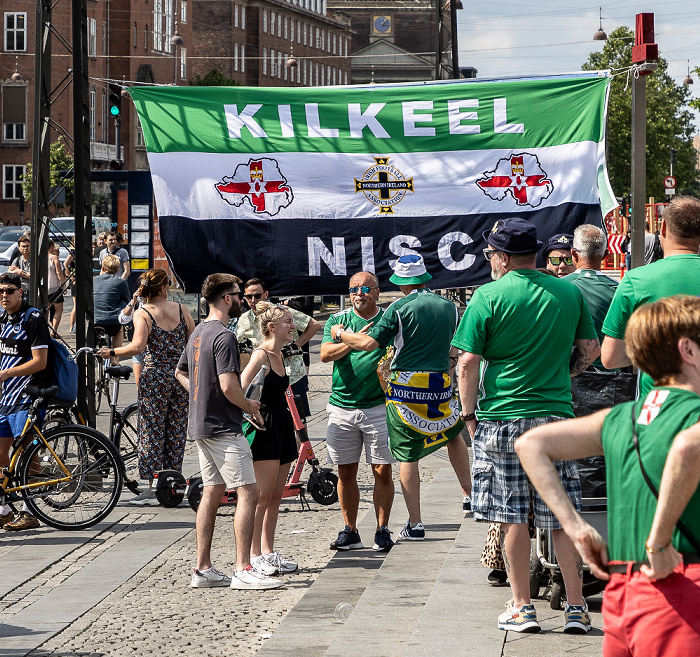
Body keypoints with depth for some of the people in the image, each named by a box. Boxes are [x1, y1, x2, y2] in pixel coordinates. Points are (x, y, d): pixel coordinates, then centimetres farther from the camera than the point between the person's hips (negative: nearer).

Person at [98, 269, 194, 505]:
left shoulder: (142, 313, -7)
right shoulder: (180, 309, 4)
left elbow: (138, 346, -21)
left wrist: (112, 352, -9)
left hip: (155, 377, -4)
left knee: (151, 432, 1)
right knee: (176, 432, 11)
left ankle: (152, 488, 0)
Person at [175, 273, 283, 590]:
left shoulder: (198, 333, 14)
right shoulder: (224, 336, -17)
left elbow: (181, 373, 28)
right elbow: (229, 386, -23)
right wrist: (249, 405, -6)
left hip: (201, 424, 10)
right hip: (224, 427, -10)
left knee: (212, 493, 12)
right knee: (248, 493, -10)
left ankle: (203, 569, 13)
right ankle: (243, 570, -14)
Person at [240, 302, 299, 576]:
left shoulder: (279, 355, 14)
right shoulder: (261, 355, -13)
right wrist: (251, 414, -24)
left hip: (282, 427, 9)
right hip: (264, 429, -9)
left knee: (276, 497, 10)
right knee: (262, 497, -7)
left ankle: (268, 551, 16)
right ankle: (254, 556, -2)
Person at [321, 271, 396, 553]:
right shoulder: (338, 320, 7)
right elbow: (325, 354, -7)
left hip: (379, 406, -2)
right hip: (342, 407, 2)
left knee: (382, 471, -1)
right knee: (346, 472, 6)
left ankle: (382, 530, 9)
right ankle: (350, 531, 16)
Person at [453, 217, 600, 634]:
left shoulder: (489, 297, -6)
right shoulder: (570, 292, 6)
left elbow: (469, 362, -8)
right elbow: (591, 349, 12)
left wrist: (469, 415, 1)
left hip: (502, 418, -3)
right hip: (557, 414, 3)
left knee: (513, 517, 4)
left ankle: (522, 607, 7)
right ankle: (576, 607, 6)